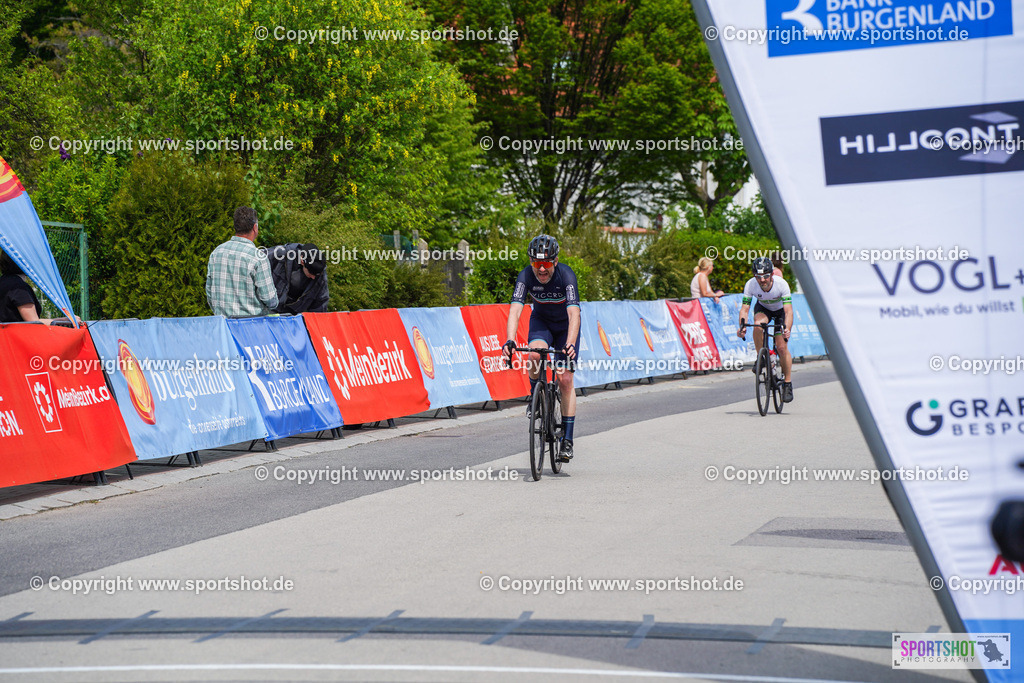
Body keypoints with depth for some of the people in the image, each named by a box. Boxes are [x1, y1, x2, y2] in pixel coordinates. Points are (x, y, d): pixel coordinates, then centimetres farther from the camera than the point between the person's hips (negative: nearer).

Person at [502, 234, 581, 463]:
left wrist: (570, 344, -56)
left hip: (566, 325, -1)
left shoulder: (566, 275, -32)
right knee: (535, 354, -32)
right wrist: (510, 340, -51)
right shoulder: (526, 276, -26)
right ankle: (535, 395, -2)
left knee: (565, 380, -11)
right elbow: (515, 310, -35)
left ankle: (567, 440, -5)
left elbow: (574, 314, -41)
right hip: (541, 321, 1)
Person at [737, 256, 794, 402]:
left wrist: (787, 329, -55)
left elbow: (788, 311, -39)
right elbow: (744, 308, -29)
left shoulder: (781, 284, -35)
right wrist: (742, 326, -47)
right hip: (762, 308, 2)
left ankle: (788, 383, 2)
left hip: (780, 310, -1)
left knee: (782, 347, -12)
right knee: (758, 324, -34)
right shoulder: (751, 284, -30)